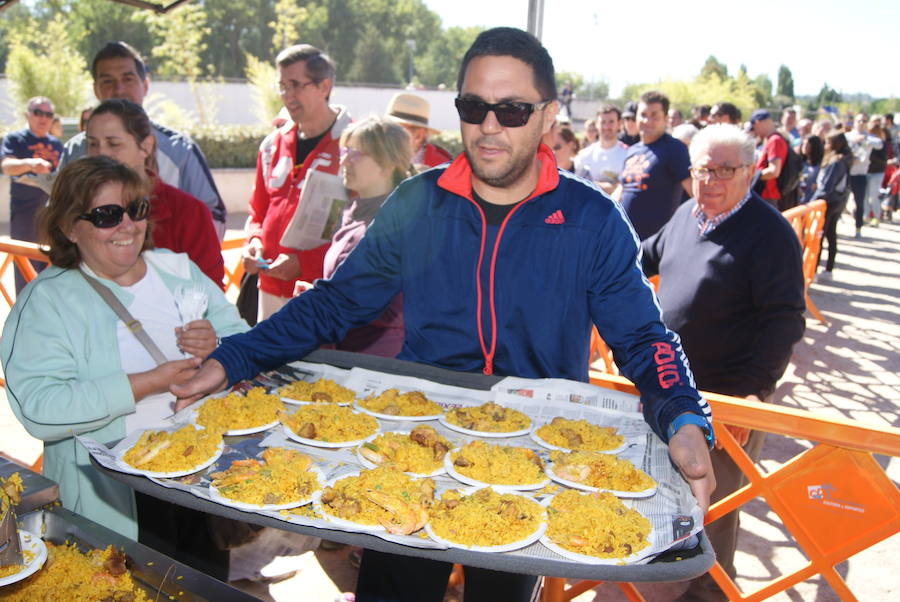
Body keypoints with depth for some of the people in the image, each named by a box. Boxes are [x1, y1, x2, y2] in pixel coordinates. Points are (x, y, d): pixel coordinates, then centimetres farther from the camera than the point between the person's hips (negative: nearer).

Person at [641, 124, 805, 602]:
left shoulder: (769, 232, -16)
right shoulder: (686, 214, 5)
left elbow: (784, 320, -17)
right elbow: (649, 257, 24)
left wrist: (755, 390, -22)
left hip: (728, 396, -6)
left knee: (713, 499, 6)